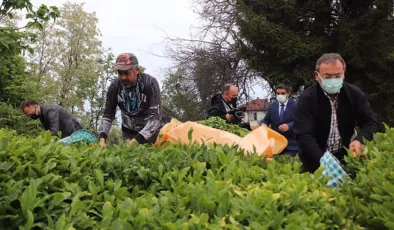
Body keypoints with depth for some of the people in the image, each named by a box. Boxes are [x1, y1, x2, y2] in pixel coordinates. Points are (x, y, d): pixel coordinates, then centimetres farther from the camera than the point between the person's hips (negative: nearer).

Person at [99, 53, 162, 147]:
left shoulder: (150, 83, -24)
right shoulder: (115, 86, -13)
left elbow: (155, 117, -30)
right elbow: (107, 115, -6)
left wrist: (137, 139, -42)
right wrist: (102, 137, -24)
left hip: (150, 131, -2)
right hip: (128, 132, 3)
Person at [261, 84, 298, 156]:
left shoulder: (295, 105, -2)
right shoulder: (272, 106, 11)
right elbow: (266, 120, 13)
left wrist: (289, 126, -31)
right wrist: (263, 124, -12)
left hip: (290, 143, -3)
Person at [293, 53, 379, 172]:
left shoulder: (354, 93, -3)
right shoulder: (307, 98, -15)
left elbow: (371, 122, -1)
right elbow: (304, 136, -22)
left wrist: (360, 140, -22)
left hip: (345, 158, 3)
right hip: (316, 163, -3)